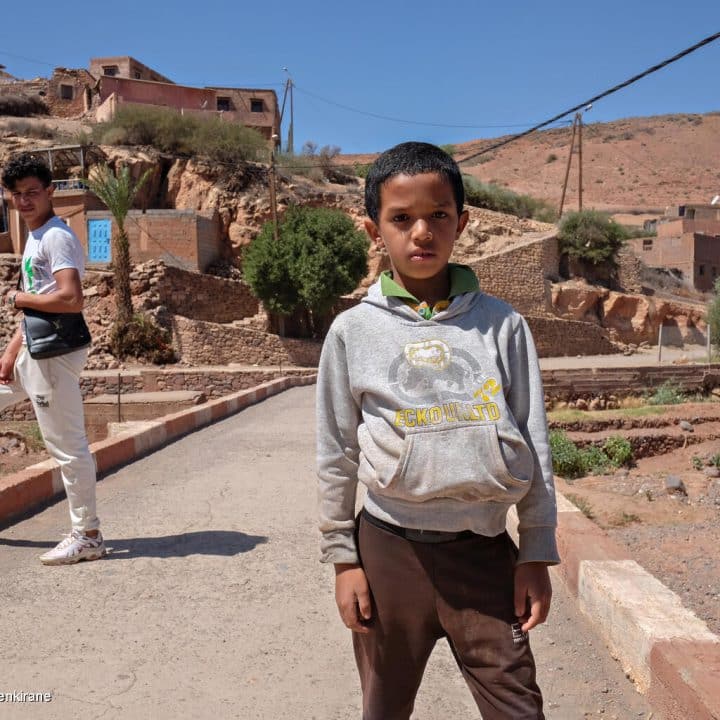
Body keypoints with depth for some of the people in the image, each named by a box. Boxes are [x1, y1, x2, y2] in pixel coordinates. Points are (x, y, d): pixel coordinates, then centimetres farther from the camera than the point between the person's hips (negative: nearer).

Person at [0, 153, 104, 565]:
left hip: (54, 356, -10)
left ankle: (87, 537, 7)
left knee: (67, 446, -4)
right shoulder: (35, 237, 16)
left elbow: (72, 300, -27)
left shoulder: (56, 237, -14)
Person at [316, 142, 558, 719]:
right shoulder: (353, 331, -3)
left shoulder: (503, 325, -2)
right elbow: (337, 455, 2)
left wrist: (538, 553, 1)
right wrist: (342, 558, 3)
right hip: (388, 548, 1)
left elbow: (533, 445, 1)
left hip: (485, 549, 0)